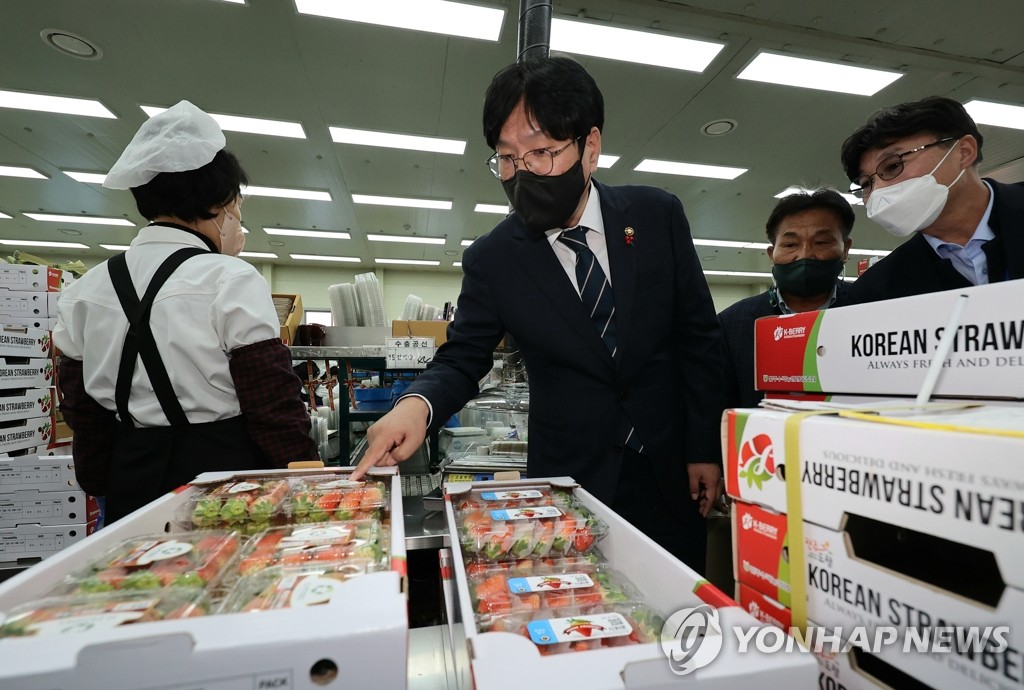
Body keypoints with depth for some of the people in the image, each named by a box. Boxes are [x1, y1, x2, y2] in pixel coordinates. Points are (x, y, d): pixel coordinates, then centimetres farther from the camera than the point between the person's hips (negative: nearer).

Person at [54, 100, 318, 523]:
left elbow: (83, 410, 11)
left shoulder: (84, 291, 4)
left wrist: (106, 488, 21)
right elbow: (275, 407, -18)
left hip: (132, 485, 6)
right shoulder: (232, 281, -16)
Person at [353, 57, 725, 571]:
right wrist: (417, 404, -25)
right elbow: (462, 358, -3)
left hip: (670, 473, 2)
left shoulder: (657, 215, -6)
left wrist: (705, 449, -1)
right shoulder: (492, 260, -10)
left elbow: (699, 337, -1)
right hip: (572, 482, -1)